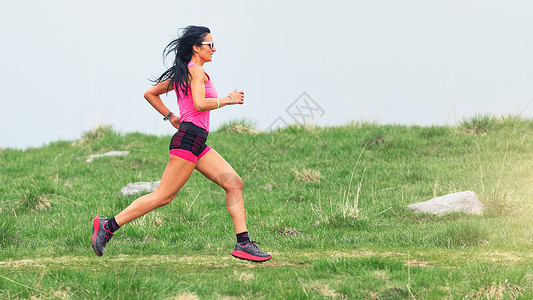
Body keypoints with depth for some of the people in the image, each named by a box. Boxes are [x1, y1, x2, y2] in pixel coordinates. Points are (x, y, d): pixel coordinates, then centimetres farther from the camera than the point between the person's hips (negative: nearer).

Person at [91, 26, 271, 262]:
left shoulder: (181, 73, 19)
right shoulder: (196, 70, -8)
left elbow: (150, 94, 23)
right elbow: (200, 103, -23)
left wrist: (170, 117, 22)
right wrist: (228, 99, -10)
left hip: (197, 144, 10)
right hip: (189, 138, -10)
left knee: (234, 183, 3)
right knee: (164, 196, -9)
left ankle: (243, 244, -2)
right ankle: (108, 226, -5)